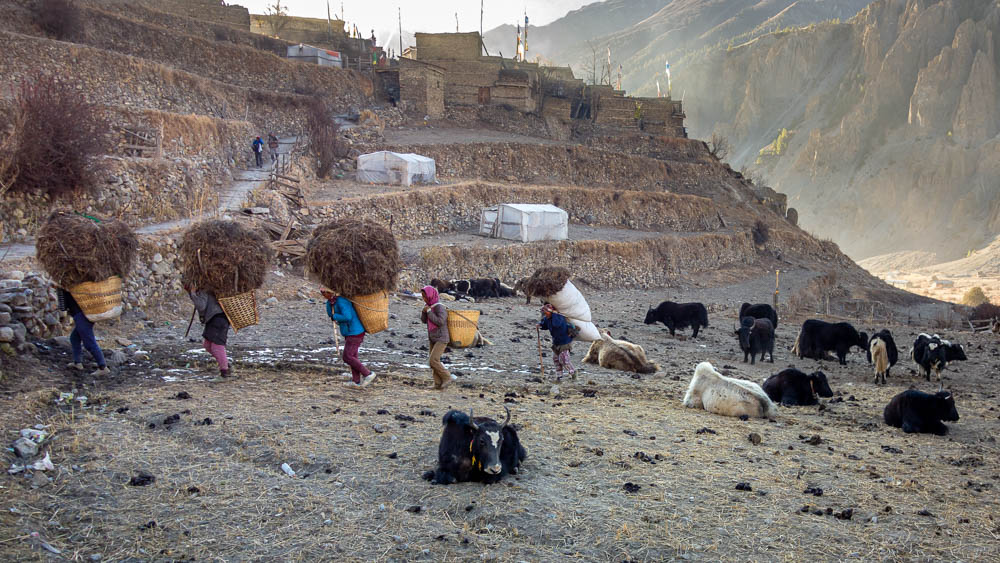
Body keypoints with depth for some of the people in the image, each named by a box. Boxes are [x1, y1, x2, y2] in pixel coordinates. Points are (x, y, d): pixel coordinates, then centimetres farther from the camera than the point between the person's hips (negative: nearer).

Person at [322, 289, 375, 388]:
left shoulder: (341, 301, -21)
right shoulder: (335, 299, 10)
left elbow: (347, 317, -30)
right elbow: (330, 313, 19)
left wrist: (335, 316, -15)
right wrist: (329, 301, 4)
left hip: (355, 333, -10)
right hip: (351, 332, 10)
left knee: (347, 357, -5)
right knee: (352, 356, 11)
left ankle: (368, 374, 1)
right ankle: (357, 381, 15)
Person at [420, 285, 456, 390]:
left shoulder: (439, 307, -17)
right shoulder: (429, 306, 7)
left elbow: (440, 321, -25)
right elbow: (423, 320, 9)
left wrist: (429, 311, -20)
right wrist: (424, 311, -10)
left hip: (442, 339, -8)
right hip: (433, 339, 8)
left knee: (433, 360, -15)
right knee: (432, 361, 4)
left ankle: (447, 377, -2)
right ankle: (438, 383, 8)